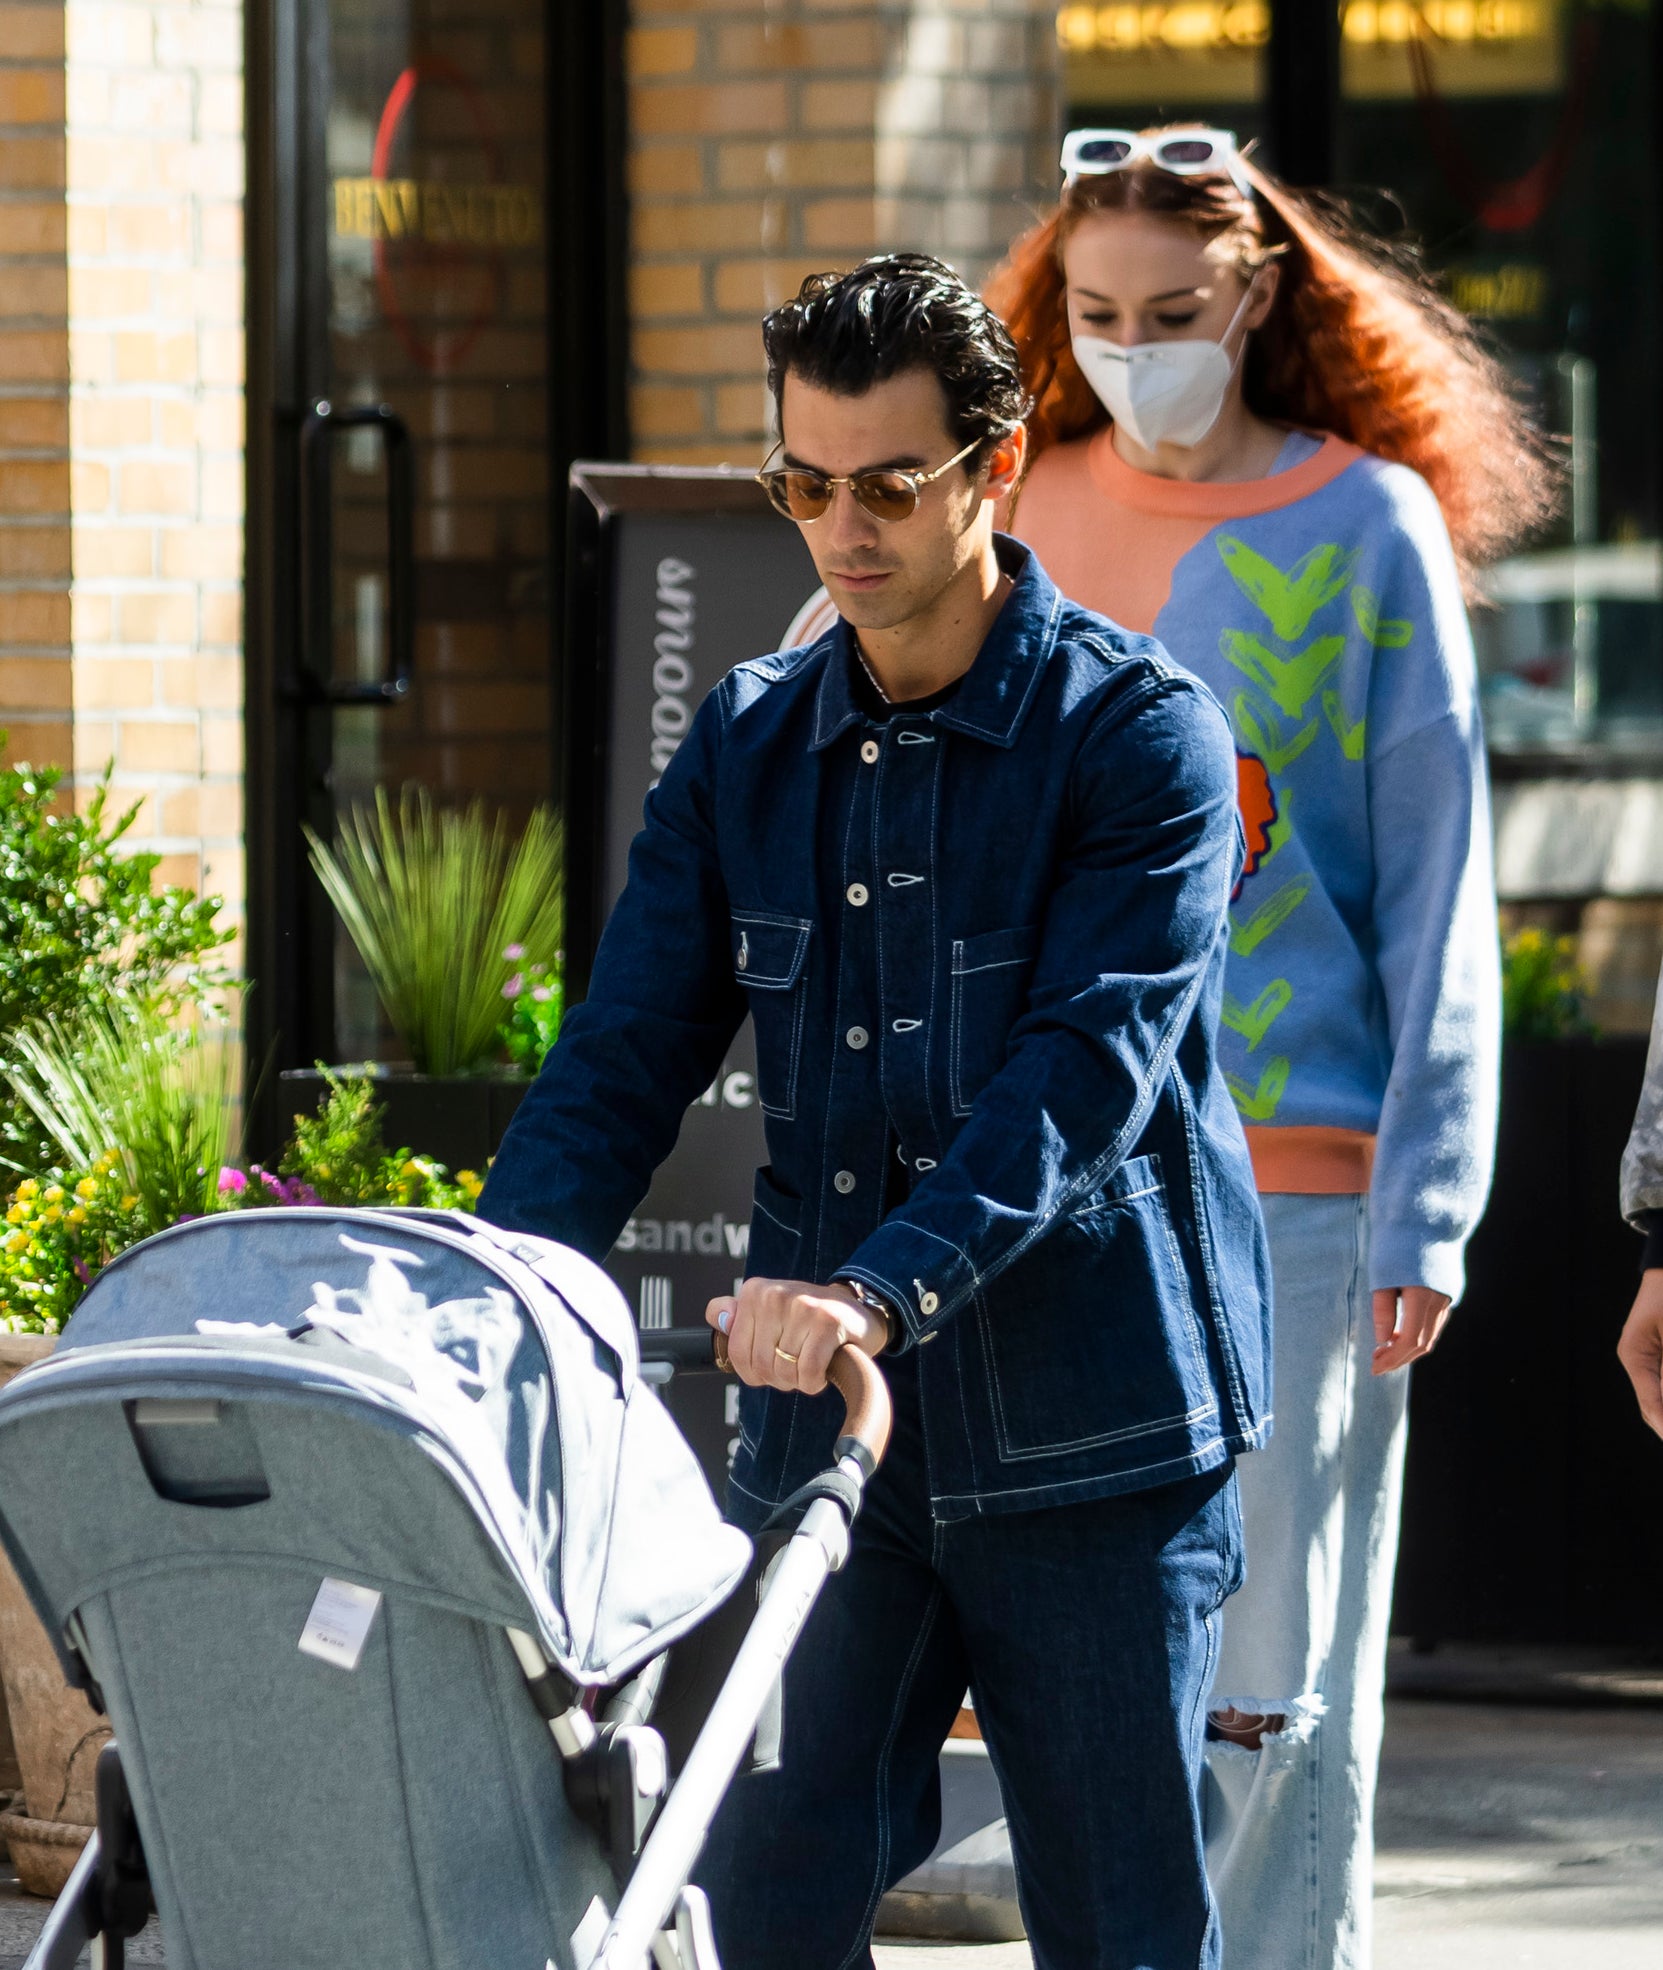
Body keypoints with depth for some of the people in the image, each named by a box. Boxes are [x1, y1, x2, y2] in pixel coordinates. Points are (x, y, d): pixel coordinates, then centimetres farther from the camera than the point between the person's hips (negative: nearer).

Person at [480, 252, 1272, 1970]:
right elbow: (628, 1055, 6)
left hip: (1091, 1437, -4)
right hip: (825, 1433, 4)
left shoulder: (1137, 731, -7)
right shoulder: (746, 744, 9)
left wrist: (881, 1289, -33)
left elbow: (1089, 1065, -19)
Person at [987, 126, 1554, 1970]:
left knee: (1276, 1680, -3)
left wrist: (1424, 1209, -8)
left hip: (1297, 1175, -4)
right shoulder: (1038, 517, 10)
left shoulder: (1367, 527, -1)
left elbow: (1435, 897, -2)